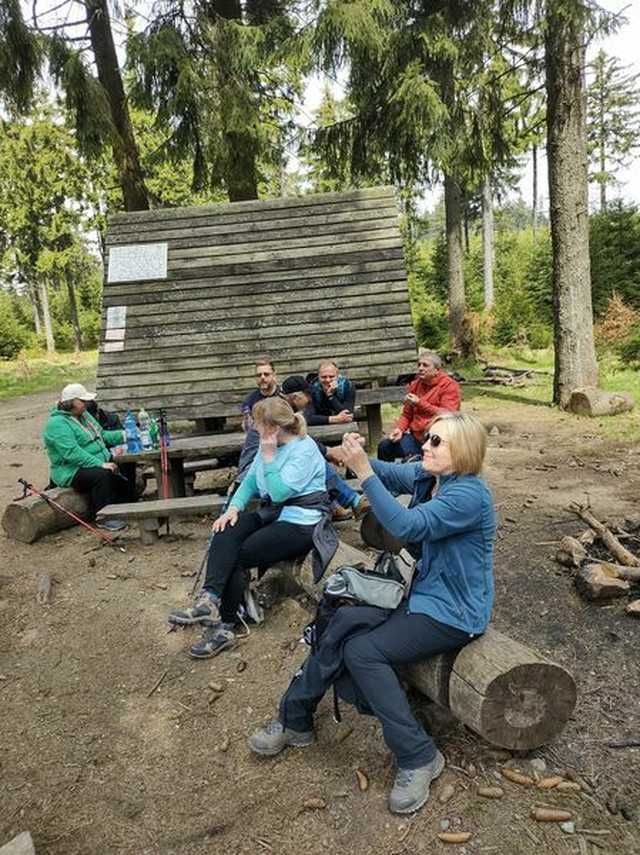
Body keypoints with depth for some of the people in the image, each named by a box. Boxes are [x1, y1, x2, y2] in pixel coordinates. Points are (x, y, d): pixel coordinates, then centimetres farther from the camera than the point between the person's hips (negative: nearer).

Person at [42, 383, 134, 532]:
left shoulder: (84, 414, 13)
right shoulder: (57, 424, -17)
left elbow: (102, 435, 19)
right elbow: (72, 453, -27)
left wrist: (124, 435, 3)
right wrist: (100, 464, -32)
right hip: (72, 472, -9)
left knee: (126, 467, -6)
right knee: (101, 475, -34)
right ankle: (104, 519, -24)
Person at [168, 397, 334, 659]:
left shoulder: (304, 449, -15)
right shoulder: (270, 445, 9)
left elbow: (279, 492, -22)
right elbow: (250, 480, 10)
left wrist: (268, 457, -17)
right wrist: (234, 508, -6)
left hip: (300, 522, -7)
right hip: (272, 513, 7)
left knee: (238, 557, -17)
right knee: (225, 533, -20)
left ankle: (223, 626, -6)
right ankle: (209, 599, -30)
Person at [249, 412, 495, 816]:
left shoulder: (469, 494, -25)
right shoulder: (425, 475, 1)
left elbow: (407, 525, -34)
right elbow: (385, 472, -1)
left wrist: (363, 470, -35)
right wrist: (356, 456, -23)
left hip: (454, 612, -8)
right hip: (423, 593, 8)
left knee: (363, 650, -21)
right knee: (340, 622, -5)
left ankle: (419, 757, -5)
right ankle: (295, 719, 11)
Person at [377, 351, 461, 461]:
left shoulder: (449, 385, -4)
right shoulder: (415, 384, 13)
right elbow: (407, 414, 17)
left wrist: (420, 403, -20)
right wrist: (399, 429, -3)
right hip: (415, 436, 6)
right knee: (384, 446, -15)